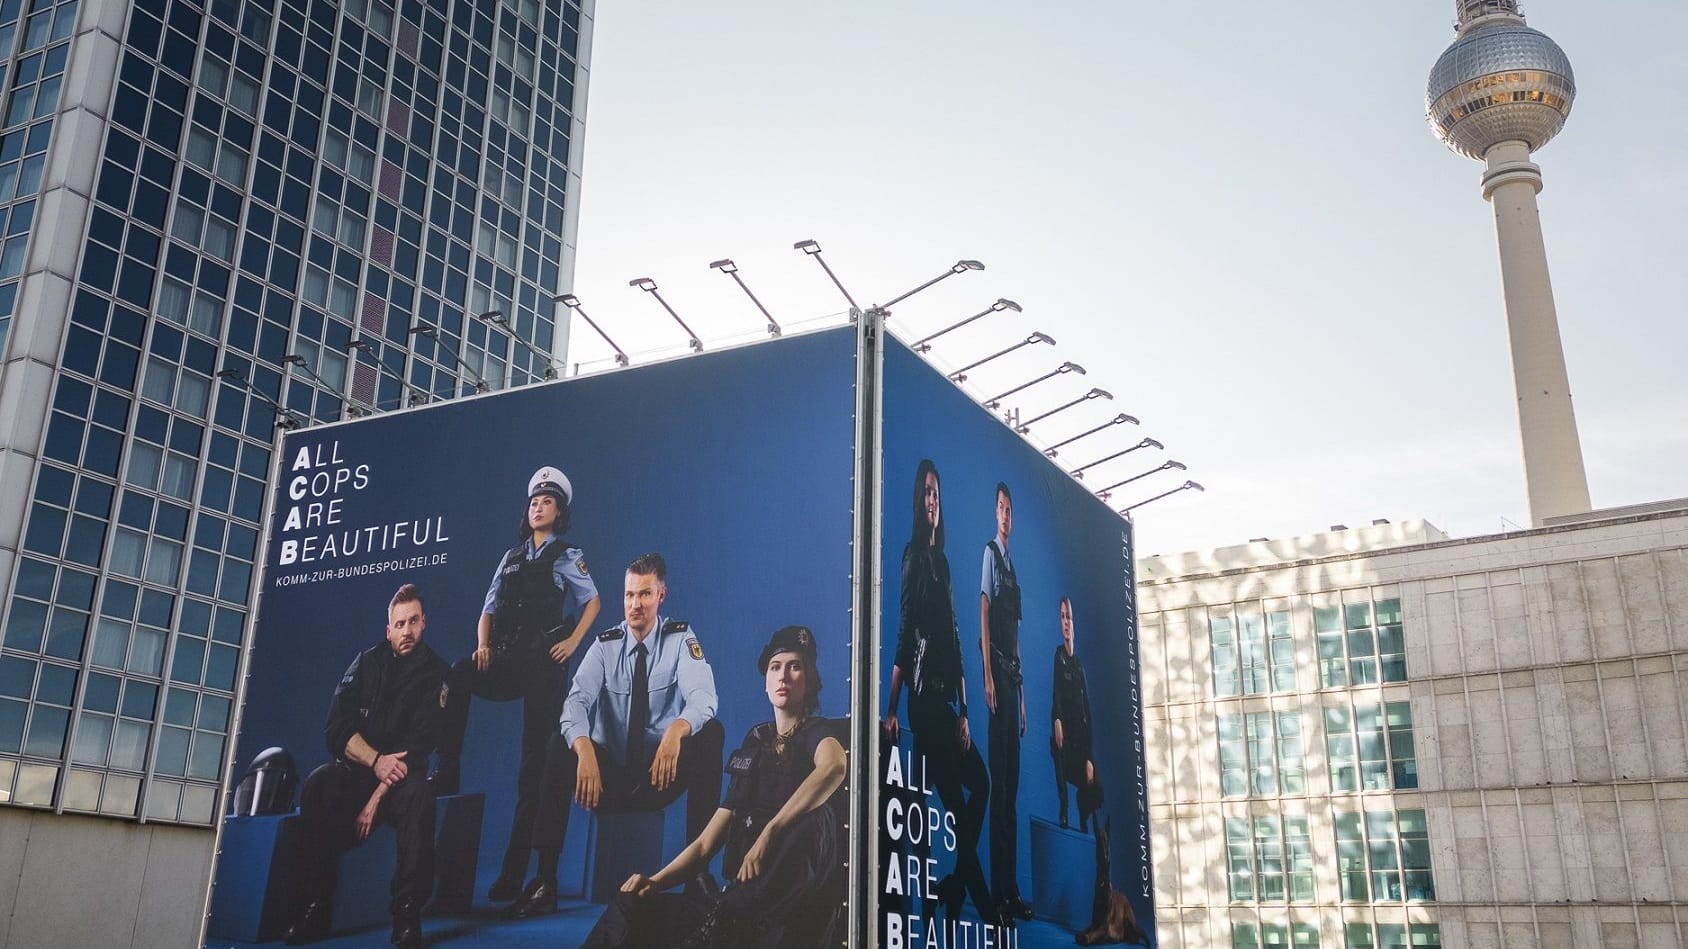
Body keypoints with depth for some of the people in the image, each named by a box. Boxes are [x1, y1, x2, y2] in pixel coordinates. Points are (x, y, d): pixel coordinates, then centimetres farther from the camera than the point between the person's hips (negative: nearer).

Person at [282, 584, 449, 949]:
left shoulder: (435, 672, -1)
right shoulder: (367, 662, 8)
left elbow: (419, 744, -9)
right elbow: (336, 728, -1)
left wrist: (377, 796, -19)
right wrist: (375, 761, -19)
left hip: (399, 774, -2)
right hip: (355, 769, 3)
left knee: (419, 796, -35)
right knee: (317, 785, -29)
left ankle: (407, 912, -31)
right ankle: (315, 906, -25)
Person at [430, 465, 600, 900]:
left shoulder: (567, 557, 8)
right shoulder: (511, 557, 19)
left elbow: (592, 601, 5)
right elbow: (488, 611, 15)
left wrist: (572, 642, -8)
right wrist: (483, 645, -3)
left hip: (544, 665, -4)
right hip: (505, 662, 4)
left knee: (534, 760, -4)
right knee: (456, 676, -29)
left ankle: (514, 872, -2)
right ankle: (447, 773, -20)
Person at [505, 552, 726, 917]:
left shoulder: (681, 639, -6)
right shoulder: (606, 645, -1)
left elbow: (702, 698, -23)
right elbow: (577, 700, -17)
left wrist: (676, 730, -47)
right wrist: (585, 750, -39)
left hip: (662, 777, -1)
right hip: (610, 775, 2)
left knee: (710, 733, -28)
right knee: (560, 744, -25)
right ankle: (545, 880, -24)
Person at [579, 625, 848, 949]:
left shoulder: (818, 733, 3)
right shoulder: (754, 747, 20)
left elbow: (834, 766, -27)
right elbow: (705, 844, 16)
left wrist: (769, 834, -32)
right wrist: (655, 882, -2)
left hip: (795, 907, -6)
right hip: (743, 904, 6)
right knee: (631, 905, -11)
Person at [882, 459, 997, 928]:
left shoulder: (942, 561, 19)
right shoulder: (913, 555, -4)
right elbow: (903, 635, -13)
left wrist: (963, 712, 16)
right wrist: (891, 708, -18)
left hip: (946, 699, 8)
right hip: (923, 697, -8)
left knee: (980, 783, 10)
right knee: (955, 800, -4)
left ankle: (954, 886, 19)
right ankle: (985, 907, 3)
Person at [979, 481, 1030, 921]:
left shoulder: (1013, 567, 22)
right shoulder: (990, 554, -2)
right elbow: (984, 613, -10)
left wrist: (1021, 688, 18)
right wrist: (989, 675, -18)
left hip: (1014, 674, 8)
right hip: (996, 670, -8)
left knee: (1013, 783, 7)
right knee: (999, 779, -9)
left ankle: (1012, 889, 11)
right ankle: (1000, 889, -6)